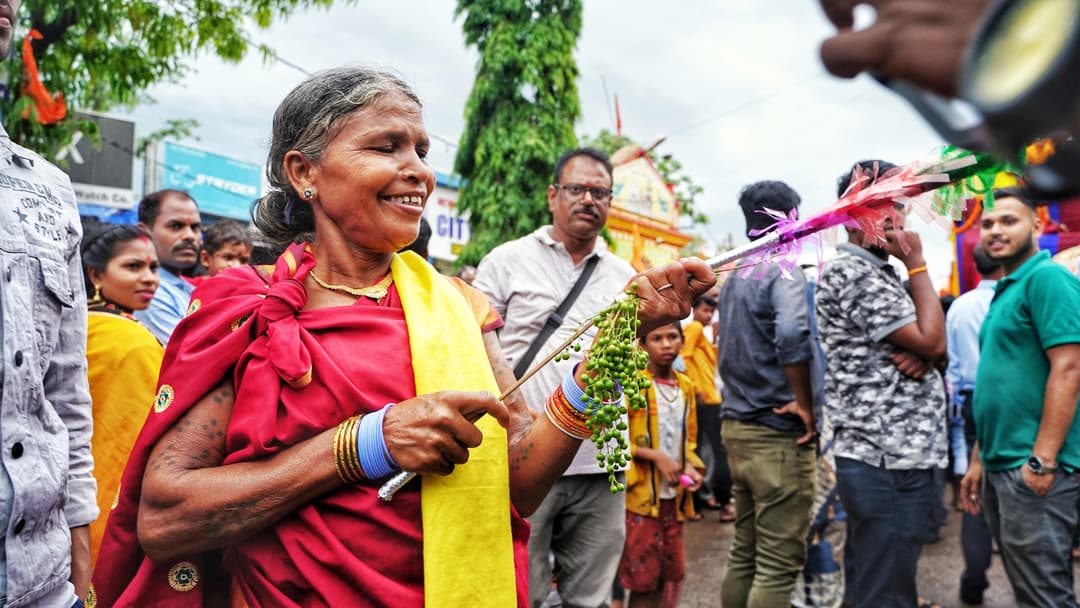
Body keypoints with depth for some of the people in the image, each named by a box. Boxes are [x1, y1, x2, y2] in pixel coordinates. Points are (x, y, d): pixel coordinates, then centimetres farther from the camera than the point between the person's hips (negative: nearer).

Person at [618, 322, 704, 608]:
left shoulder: (686, 386, 10)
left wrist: (691, 467, -1)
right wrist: (656, 457, -19)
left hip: (674, 496, 6)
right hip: (640, 494, -6)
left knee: (671, 573, 12)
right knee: (643, 576, 0)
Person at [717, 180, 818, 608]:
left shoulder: (734, 279, 14)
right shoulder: (785, 274, -14)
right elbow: (790, 335, -30)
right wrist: (805, 403, -20)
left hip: (737, 427, 9)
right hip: (778, 433, -9)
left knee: (744, 553, 16)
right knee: (778, 565, -2)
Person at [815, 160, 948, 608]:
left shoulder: (881, 274, 18)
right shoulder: (850, 272, -12)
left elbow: (932, 345, 16)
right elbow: (933, 342, -15)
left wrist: (920, 354, -7)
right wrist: (917, 263, -7)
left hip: (902, 458, 10)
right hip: (885, 463, -10)